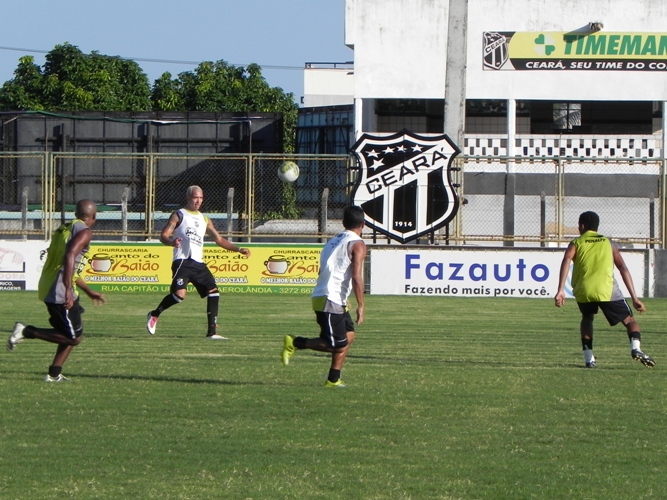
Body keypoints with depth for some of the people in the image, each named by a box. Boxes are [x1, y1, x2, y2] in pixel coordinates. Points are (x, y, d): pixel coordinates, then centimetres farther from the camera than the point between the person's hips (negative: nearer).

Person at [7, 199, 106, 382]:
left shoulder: (63, 229, 22)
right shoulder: (84, 232, -7)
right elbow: (70, 257, -25)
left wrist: (89, 292, 37)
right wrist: (68, 291, -30)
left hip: (47, 289, 9)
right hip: (60, 292, -9)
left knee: (74, 334, 21)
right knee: (73, 337, -3)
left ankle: (54, 373, 18)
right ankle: (27, 332, -7)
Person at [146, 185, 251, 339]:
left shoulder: (205, 220, 23)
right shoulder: (178, 215, 5)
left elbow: (219, 240, 27)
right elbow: (164, 235, -3)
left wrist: (239, 250, 17)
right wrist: (172, 242, -27)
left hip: (199, 263, 6)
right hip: (182, 261, -6)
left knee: (214, 292, -5)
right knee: (179, 294, -24)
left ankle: (212, 331, -1)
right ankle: (154, 315, 0)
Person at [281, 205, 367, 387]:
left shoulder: (333, 241, 19)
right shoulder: (357, 245, -7)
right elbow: (356, 277, -17)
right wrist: (360, 306, -15)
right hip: (330, 301, -9)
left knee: (349, 335, 16)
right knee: (336, 345, -7)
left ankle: (333, 380, 16)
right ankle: (295, 342, -4)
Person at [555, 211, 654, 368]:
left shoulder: (576, 243, 17)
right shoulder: (608, 243, 21)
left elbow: (567, 260, -4)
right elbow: (623, 269, 11)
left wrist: (560, 290, -12)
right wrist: (634, 298, 10)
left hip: (583, 290, 1)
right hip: (607, 289, -1)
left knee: (587, 318, 30)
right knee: (629, 320, 12)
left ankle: (589, 359, 17)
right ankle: (636, 348, -19)